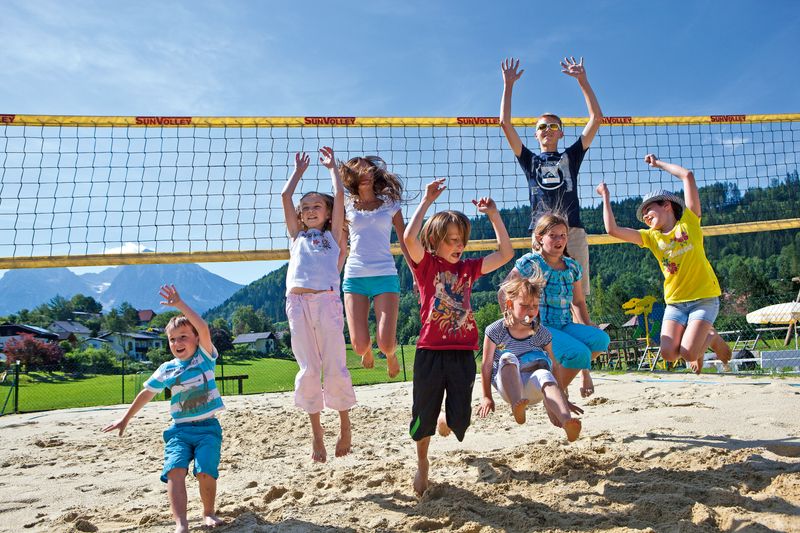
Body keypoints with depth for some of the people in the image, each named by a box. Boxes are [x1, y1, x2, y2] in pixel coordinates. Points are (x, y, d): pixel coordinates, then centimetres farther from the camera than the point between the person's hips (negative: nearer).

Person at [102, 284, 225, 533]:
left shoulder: (205, 357, -1)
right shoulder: (166, 370, 9)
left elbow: (204, 328, -19)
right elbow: (146, 393, 22)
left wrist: (180, 304, -23)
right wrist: (125, 419, 27)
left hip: (208, 427, -3)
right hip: (179, 429, 3)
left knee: (206, 471, -17)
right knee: (175, 469, -20)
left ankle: (209, 512, 10)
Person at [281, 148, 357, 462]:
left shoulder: (332, 236, 20)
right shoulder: (297, 236, 25)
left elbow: (339, 196, 15)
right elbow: (285, 197, 22)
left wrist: (332, 166, 26)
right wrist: (299, 171, 33)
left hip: (327, 301, -2)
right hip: (297, 303, 2)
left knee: (335, 368, -4)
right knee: (308, 370, 1)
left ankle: (345, 425, 13)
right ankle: (316, 431, 12)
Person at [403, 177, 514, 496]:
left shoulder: (468, 268, 11)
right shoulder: (426, 264, -2)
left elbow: (506, 254, 8)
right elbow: (409, 237, -20)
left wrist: (494, 215, 4)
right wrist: (427, 201, -15)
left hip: (463, 353, 3)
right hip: (430, 352, -3)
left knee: (460, 420, 3)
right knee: (423, 416, 8)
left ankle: (446, 419, 41)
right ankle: (422, 464, 35)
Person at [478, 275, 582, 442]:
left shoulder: (542, 333, 0)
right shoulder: (495, 331, -7)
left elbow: (554, 366, 6)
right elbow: (487, 365, 1)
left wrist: (563, 400, 7)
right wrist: (487, 397, 3)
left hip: (533, 391, 1)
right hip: (507, 387, -1)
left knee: (543, 374, -34)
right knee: (508, 357, -31)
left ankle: (566, 421, -59)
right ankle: (516, 406, -55)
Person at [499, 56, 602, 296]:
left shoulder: (571, 156, 20)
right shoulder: (529, 159, 19)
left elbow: (596, 118, 15)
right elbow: (505, 124, 11)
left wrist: (583, 80, 12)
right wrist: (508, 85, 11)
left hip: (573, 232, 1)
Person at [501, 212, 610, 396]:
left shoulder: (572, 267, 13)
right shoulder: (530, 263, -6)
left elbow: (578, 302, 20)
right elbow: (504, 293, -10)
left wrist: (588, 328, 7)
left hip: (565, 326, 6)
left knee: (601, 339, -20)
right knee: (580, 352, -26)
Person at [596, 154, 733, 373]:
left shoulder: (689, 221, -1)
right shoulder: (651, 237, 6)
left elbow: (688, 176, -8)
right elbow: (612, 229, -4)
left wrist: (658, 163, 2)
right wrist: (606, 198, 2)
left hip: (704, 298, -4)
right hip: (675, 302, 4)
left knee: (688, 354, -17)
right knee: (668, 353, -13)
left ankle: (711, 337, 16)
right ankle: (696, 339, 19)